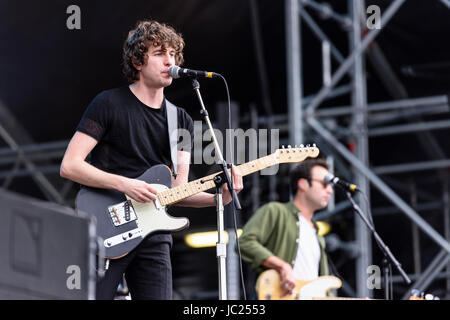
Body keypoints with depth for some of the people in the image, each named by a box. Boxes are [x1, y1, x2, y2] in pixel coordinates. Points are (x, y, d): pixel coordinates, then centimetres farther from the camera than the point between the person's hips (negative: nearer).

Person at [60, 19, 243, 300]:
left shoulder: (181, 121, 14)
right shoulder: (109, 104, -3)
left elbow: (177, 190, 8)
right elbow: (69, 166, -9)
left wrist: (218, 198, -11)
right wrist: (124, 184, -19)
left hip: (153, 236, 5)